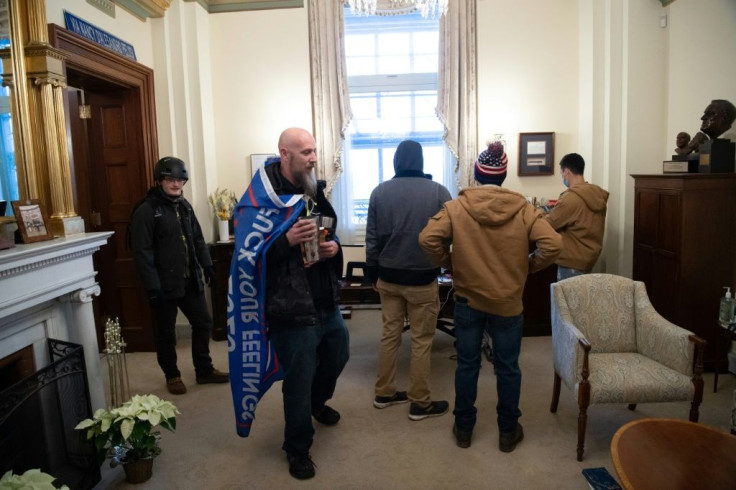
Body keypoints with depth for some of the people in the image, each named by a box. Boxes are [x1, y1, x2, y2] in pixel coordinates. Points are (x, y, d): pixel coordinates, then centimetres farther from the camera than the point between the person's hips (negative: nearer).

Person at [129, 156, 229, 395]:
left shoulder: (184, 205, 10)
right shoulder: (146, 211, -13)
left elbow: (198, 239, 17)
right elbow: (142, 252, -17)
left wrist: (207, 266, 9)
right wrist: (153, 287, -21)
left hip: (190, 281, 7)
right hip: (165, 284, -7)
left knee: (203, 323, 12)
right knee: (166, 333, 9)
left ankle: (204, 370, 28)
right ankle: (172, 376, 27)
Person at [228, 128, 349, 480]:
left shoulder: (315, 192, 7)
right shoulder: (261, 201, -17)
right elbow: (248, 259, -20)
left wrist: (334, 247, -4)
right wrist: (288, 242, -31)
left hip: (327, 303, 8)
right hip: (292, 310, -7)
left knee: (337, 357, 25)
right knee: (298, 381, 7)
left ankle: (317, 402, 57)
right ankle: (297, 448, 33)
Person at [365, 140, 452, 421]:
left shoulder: (379, 192, -1)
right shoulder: (438, 192, -9)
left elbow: (372, 239, 2)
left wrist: (372, 274, 13)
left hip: (387, 277, 4)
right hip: (422, 279, -3)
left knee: (389, 335, 16)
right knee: (421, 341, 7)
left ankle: (384, 394, 28)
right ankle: (420, 404, 18)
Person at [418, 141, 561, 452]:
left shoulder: (456, 206, -8)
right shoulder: (522, 208, -6)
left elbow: (428, 239, -17)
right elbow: (552, 244, -16)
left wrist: (450, 264, -2)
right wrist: (528, 267, 0)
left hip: (467, 300, 0)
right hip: (508, 302, 0)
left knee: (467, 365, 14)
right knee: (508, 367, 14)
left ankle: (463, 429, 27)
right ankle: (508, 432, 28)